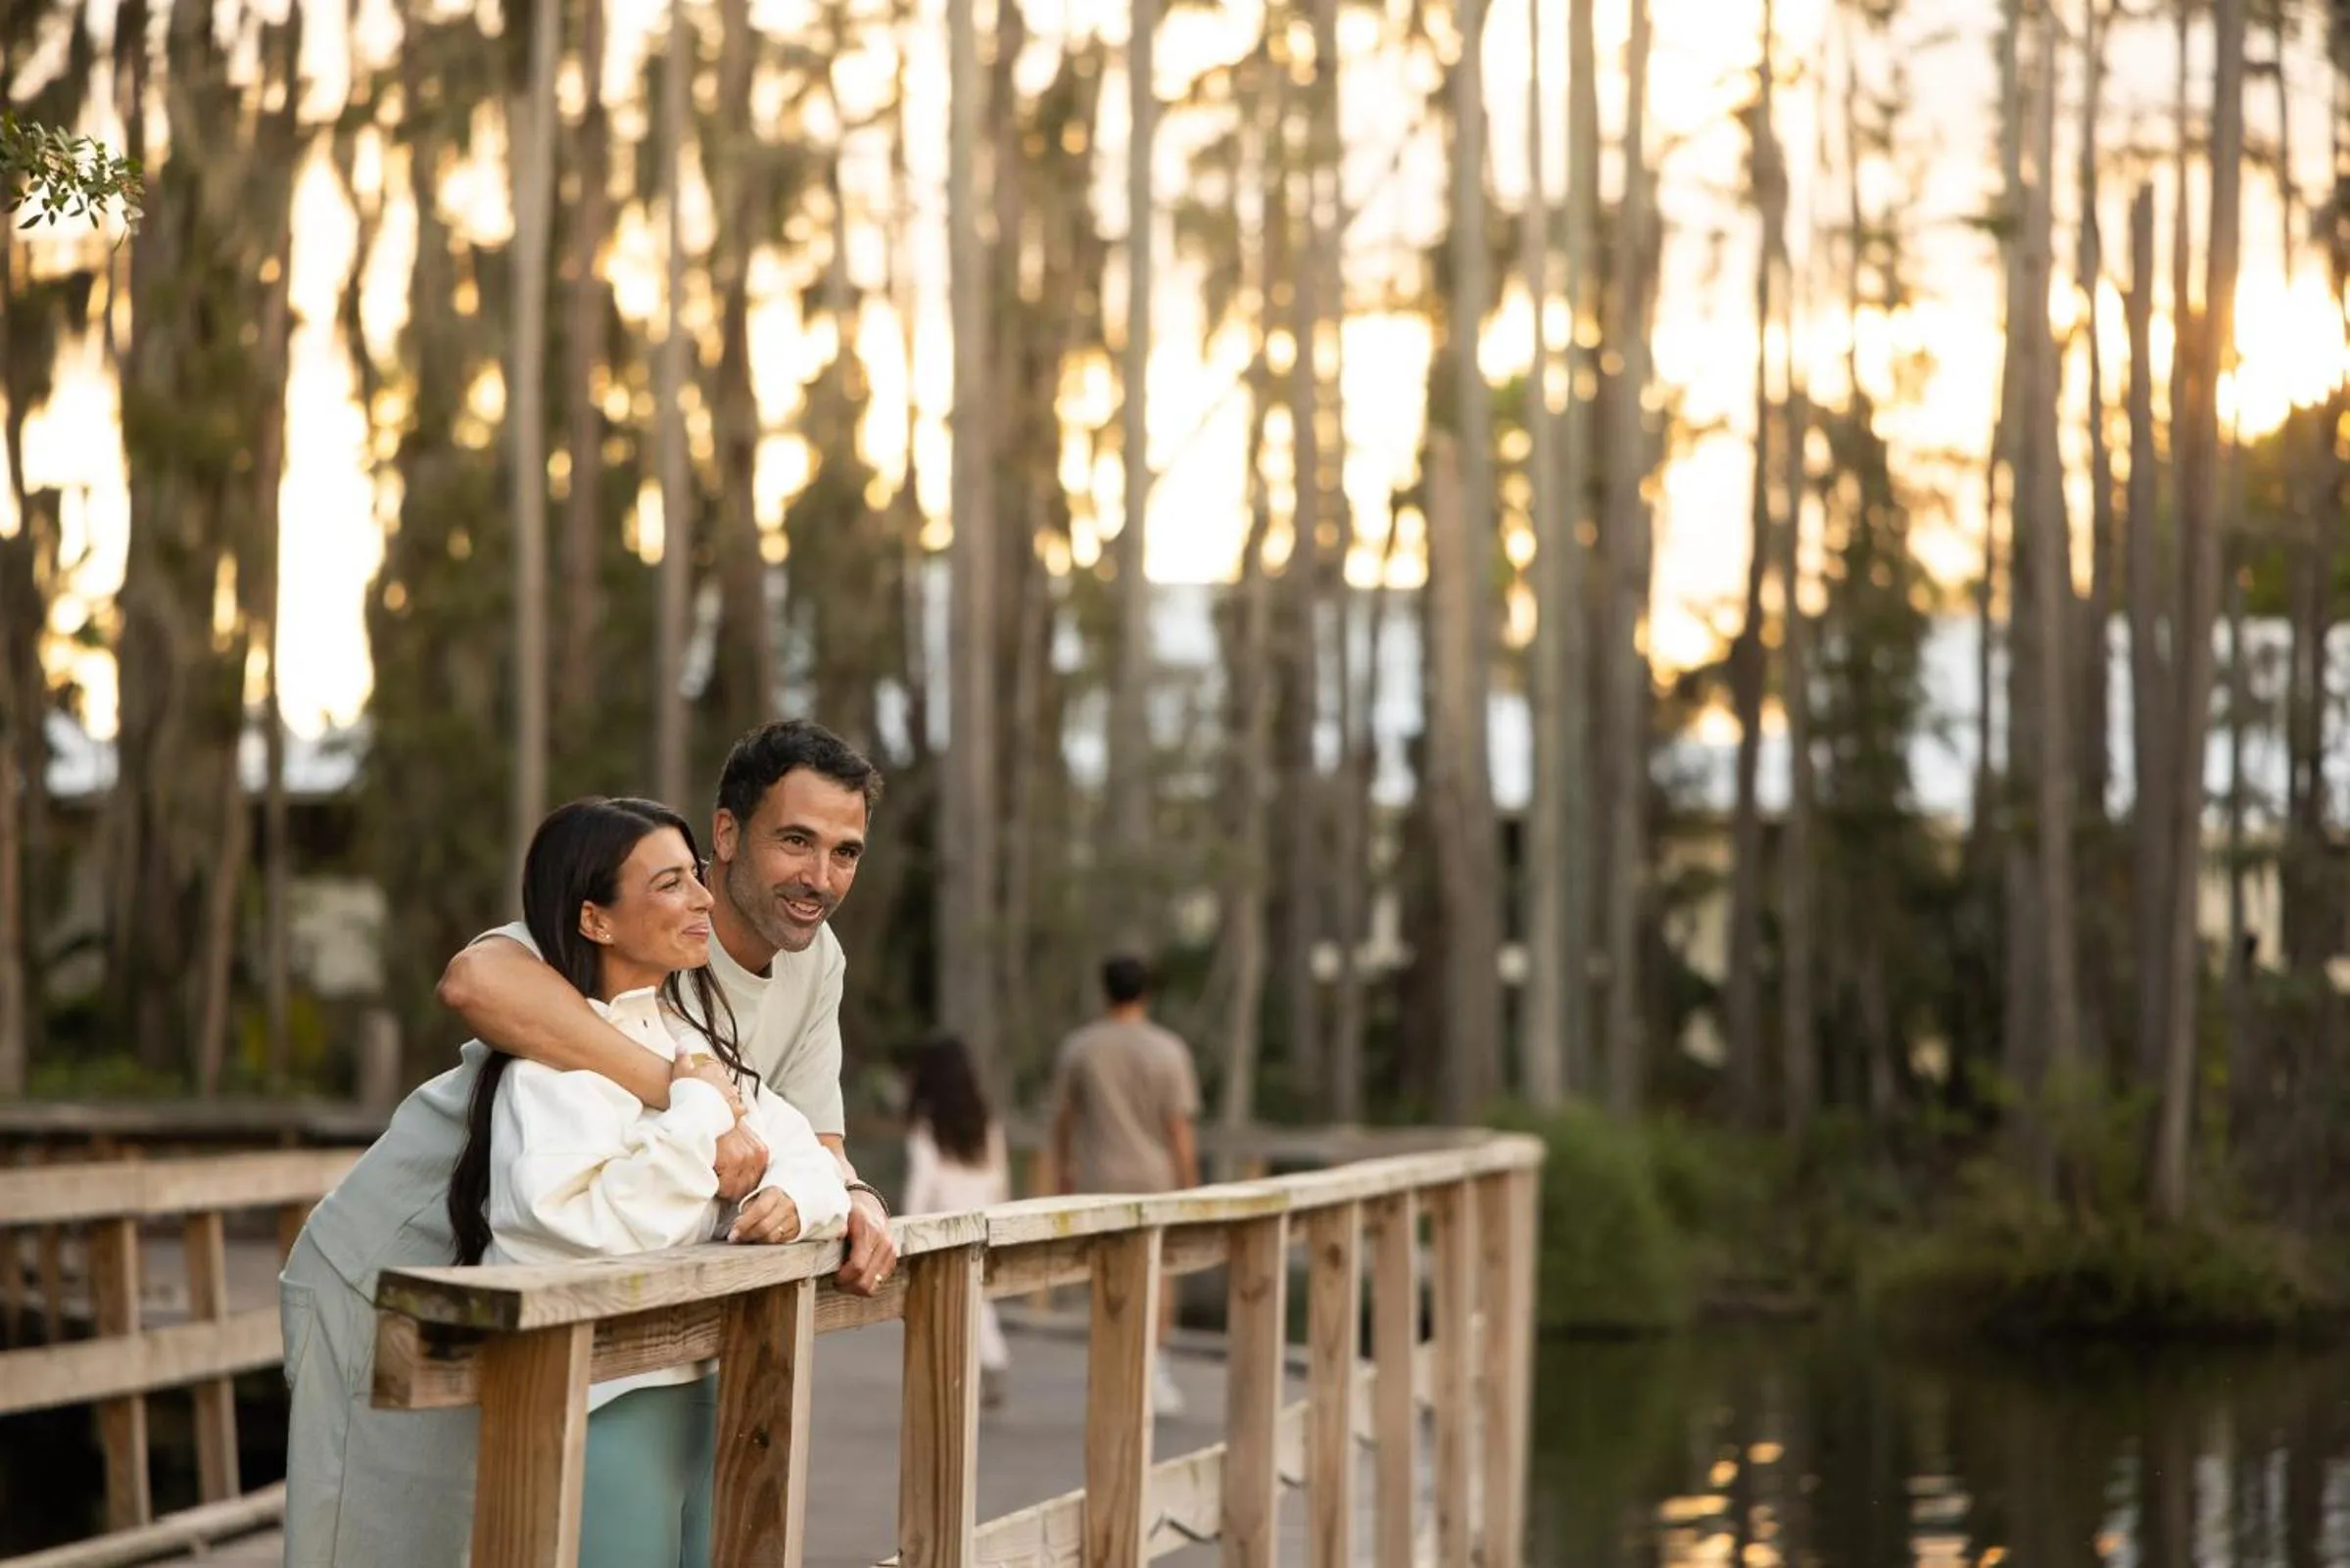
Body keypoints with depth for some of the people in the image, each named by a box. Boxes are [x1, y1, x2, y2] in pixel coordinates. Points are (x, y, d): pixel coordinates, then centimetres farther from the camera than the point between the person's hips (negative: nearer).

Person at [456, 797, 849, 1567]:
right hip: (596, 1407, -8)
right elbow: (585, 1220, -28)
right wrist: (699, 1108, -18)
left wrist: (793, 1199, -15)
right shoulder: (555, 1060, -14)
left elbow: (802, 1154, 8)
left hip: (697, 1385, 8)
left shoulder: (696, 1032, 13)